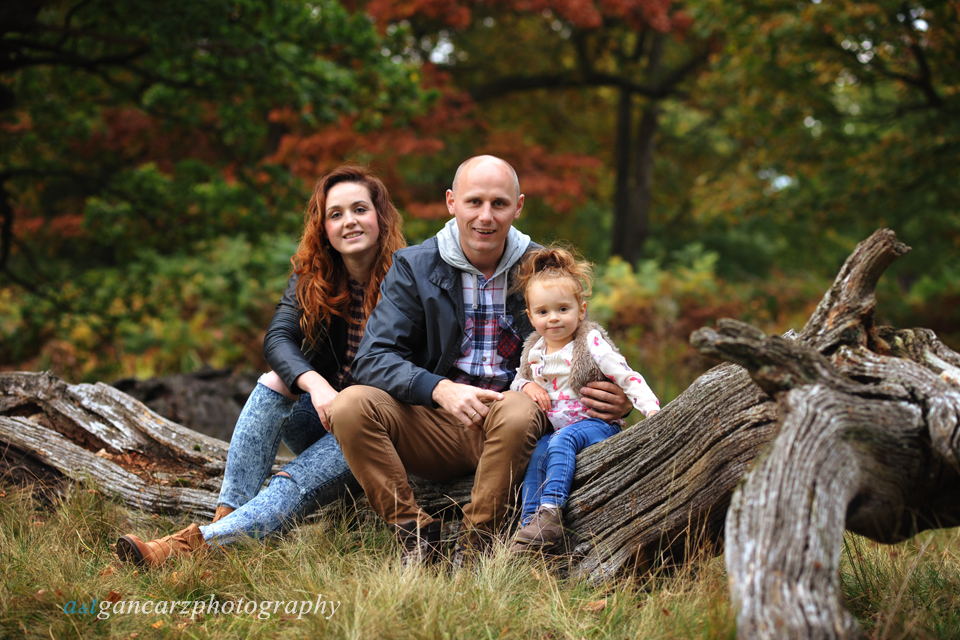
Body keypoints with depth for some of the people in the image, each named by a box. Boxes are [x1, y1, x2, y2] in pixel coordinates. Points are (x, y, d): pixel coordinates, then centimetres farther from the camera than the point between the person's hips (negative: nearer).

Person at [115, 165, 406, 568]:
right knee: (274, 383, -27)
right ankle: (228, 515, -37)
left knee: (296, 484, -30)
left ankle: (203, 543, -48)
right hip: (319, 415, 4)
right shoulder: (310, 278, 2)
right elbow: (277, 340, -14)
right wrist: (314, 383, -34)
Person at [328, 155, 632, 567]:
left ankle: (474, 544, -18)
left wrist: (615, 399, -13)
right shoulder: (415, 267, 2)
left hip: (507, 425, -1)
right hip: (435, 424, 1)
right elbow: (373, 359, -7)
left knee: (518, 411, -35)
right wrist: (439, 389, -27)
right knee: (351, 406, -24)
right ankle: (415, 534, -15)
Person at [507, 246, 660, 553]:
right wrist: (527, 385, 0)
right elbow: (518, 380, 26)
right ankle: (530, 525, -31)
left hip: (598, 423, -5)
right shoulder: (533, 351, 9)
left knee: (562, 440, -33)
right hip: (555, 429, 5)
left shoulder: (591, 343, -7)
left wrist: (652, 409, -27)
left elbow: (628, 378, -12)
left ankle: (550, 510, -43)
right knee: (538, 451, -25)